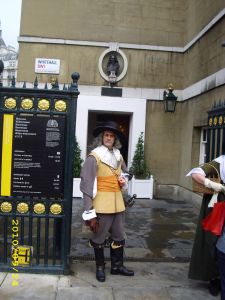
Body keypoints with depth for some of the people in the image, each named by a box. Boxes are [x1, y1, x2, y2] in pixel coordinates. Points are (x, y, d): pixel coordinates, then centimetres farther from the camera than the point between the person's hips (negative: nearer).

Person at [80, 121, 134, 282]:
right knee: (99, 237, 9)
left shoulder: (118, 156, 7)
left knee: (119, 236, 16)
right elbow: (87, 182, -16)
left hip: (117, 201, 7)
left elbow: (125, 172, 28)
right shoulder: (94, 156, -13)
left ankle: (117, 265, 32)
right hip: (102, 202, -6)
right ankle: (100, 267, 28)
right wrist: (89, 210, -19)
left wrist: (124, 180, 3)